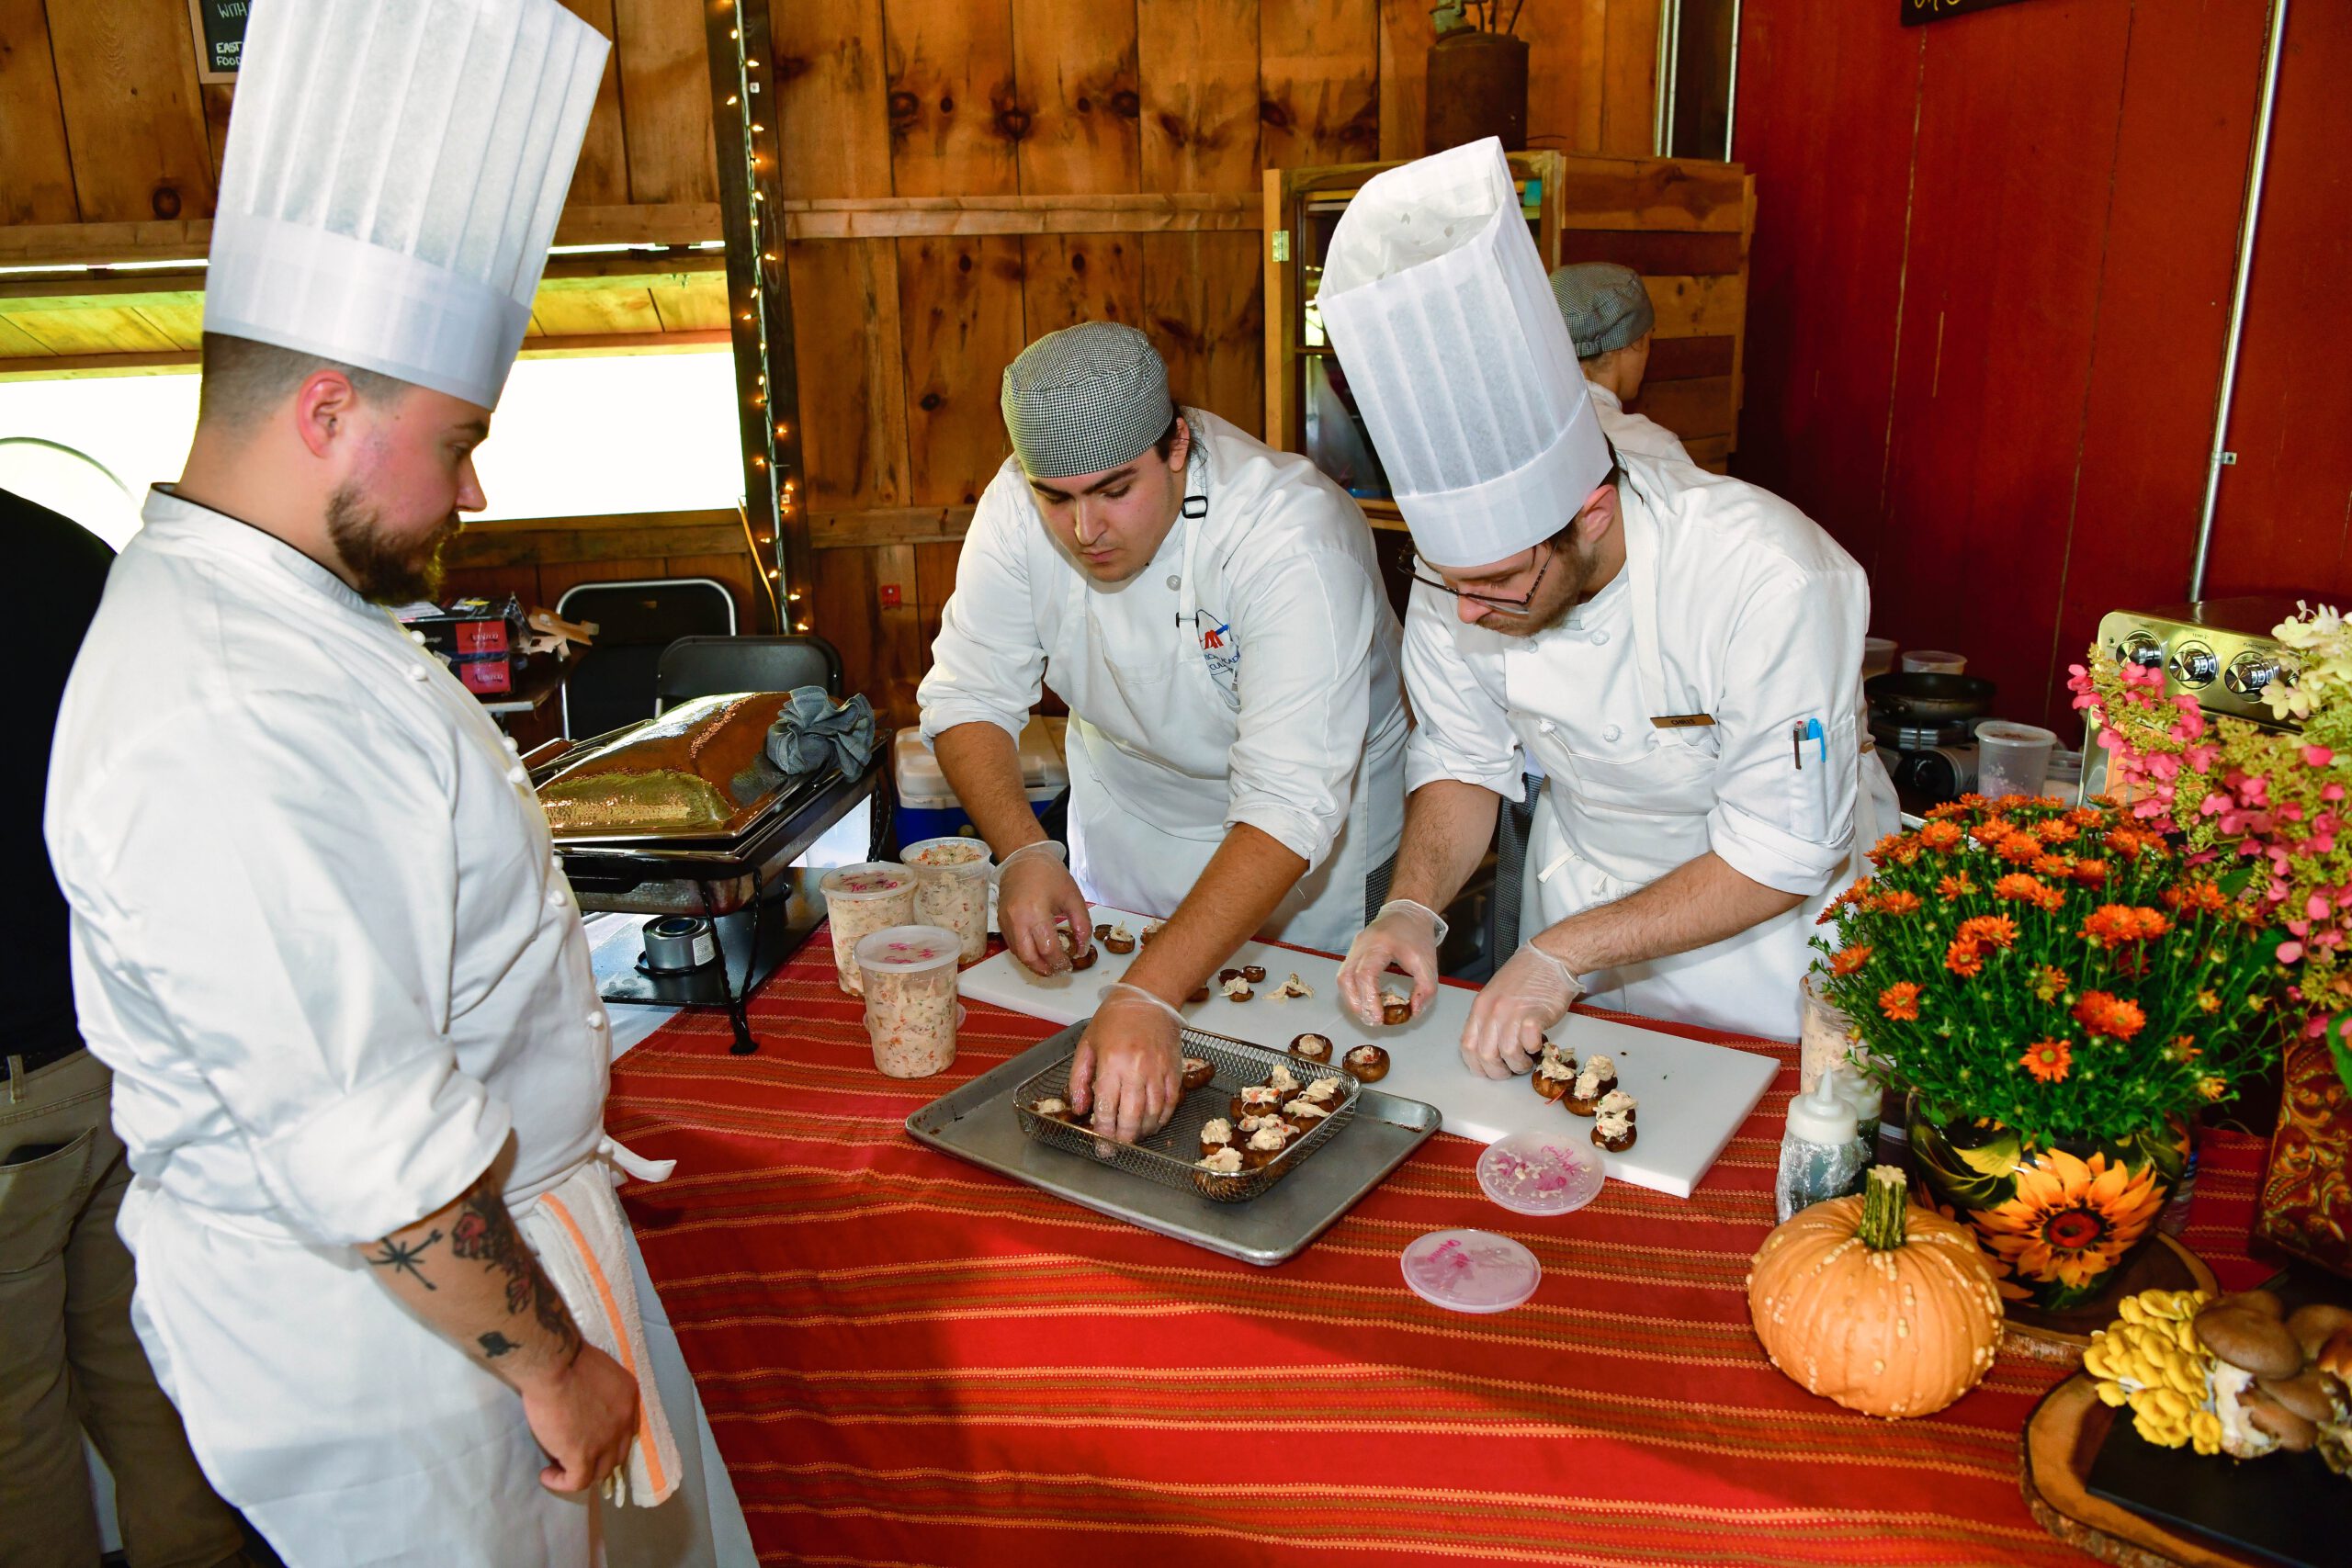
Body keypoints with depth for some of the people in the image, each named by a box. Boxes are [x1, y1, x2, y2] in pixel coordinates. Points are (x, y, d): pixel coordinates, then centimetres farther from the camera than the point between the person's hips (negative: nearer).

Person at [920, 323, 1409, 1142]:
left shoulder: (1292, 536, -37)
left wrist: (1151, 998, -52)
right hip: (1126, 803, 4)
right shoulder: (1018, 507, -22)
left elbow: (1289, 806, -43)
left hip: (1307, 849, -3)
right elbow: (967, 696, -15)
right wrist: (1023, 851, -34)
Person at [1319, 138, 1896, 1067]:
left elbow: (1779, 860, -25)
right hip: (1577, 880, 4)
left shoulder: (1770, 581, -33)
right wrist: (1412, 907, -22)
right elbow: (1462, 760, -5)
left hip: (1759, 922, -3)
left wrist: (1564, 953, -28)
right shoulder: (1464, 560, -20)